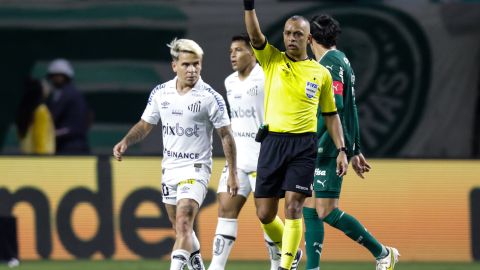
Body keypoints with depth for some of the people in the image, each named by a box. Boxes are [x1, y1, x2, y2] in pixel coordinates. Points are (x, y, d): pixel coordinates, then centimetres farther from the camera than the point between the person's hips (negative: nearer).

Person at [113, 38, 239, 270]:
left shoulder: (211, 97, -11)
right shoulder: (160, 93, 2)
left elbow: (226, 136, -7)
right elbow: (145, 125, 13)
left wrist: (232, 174, -9)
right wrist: (125, 142, -6)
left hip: (196, 168, -6)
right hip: (169, 168, 6)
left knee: (183, 223, -20)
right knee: (181, 227, 15)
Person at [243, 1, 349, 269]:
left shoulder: (321, 73, 7)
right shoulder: (272, 60, 6)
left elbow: (331, 114, 13)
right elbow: (255, 35, -12)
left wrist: (342, 150, 5)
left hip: (304, 145, -2)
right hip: (272, 142, 2)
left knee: (293, 206, -14)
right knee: (265, 213, 4)